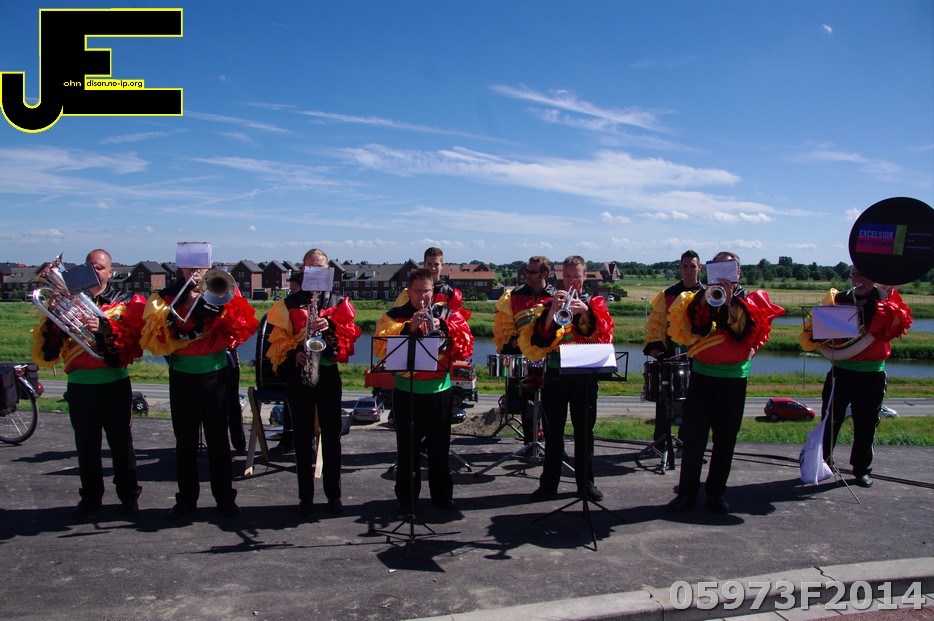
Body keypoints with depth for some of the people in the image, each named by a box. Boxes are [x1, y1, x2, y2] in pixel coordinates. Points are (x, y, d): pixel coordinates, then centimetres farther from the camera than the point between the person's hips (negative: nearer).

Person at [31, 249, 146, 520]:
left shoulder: (125, 302, 4)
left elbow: (132, 336, -12)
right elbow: (47, 348, 1)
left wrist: (105, 327, -26)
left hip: (115, 381, -2)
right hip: (80, 383, 2)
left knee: (121, 441, 5)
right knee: (86, 444, 8)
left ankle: (129, 495, 17)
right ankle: (91, 497, 21)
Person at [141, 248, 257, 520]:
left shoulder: (222, 293, 1)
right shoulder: (165, 298, 3)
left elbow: (245, 327, -11)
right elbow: (153, 339, -11)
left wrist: (218, 301, -21)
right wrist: (185, 306, -19)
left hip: (215, 374, -1)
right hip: (181, 376, 1)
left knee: (218, 439, 5)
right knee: (185, 440, 9)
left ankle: (225, 497, 15)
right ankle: (186, 498, 21)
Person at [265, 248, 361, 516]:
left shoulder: (338, 301, 9)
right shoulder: (289, 303, 8)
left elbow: (351, 333, 0)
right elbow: (279, 340, 1)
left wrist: (331, 327, -18)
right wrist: (293, 355, -16)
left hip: (328, 373, 0)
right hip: (297, 375, 0)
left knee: (331, 435, 4)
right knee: (302, 437, 5)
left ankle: (334, 494, 15)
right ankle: (306, 496, 15)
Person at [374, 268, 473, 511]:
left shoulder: (447, 314, 6)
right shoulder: (395, 316, 2)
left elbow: (465, 346, -4)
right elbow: (382, 349, -12)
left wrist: (443, 327, -16)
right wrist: (409, 328, -20)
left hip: (440, 389, 2)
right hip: (407, 390, -1)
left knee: (439, 445, 10)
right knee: (407, 446, 5)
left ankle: (442, 493, 23)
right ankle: (406, 496, 18)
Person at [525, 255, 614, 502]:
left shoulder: (594, 303, 7)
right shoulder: (550, 303, 7)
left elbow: (604, 336, -10)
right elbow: (539, 337, -8)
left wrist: (586, 312, -23)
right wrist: (552, 310, -20)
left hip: (584, 375, 0)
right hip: (555, 375, 0)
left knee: (584, 430, 6)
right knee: (553, 431, 5)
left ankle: (585, 483, 17)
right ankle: (549, 483, 13)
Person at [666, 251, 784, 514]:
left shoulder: (749, 300, 6)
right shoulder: (701, 296, 8)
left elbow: (745, 332, -12)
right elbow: (693, 329, -8)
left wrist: (729, 303, -19)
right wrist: (706, 300, -16)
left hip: (734, 377, 0)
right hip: (702, 374, 0)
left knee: (726, 437, 6)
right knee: (693, 435, -2)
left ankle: (716, 491, 17)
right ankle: (687, 492, 5)